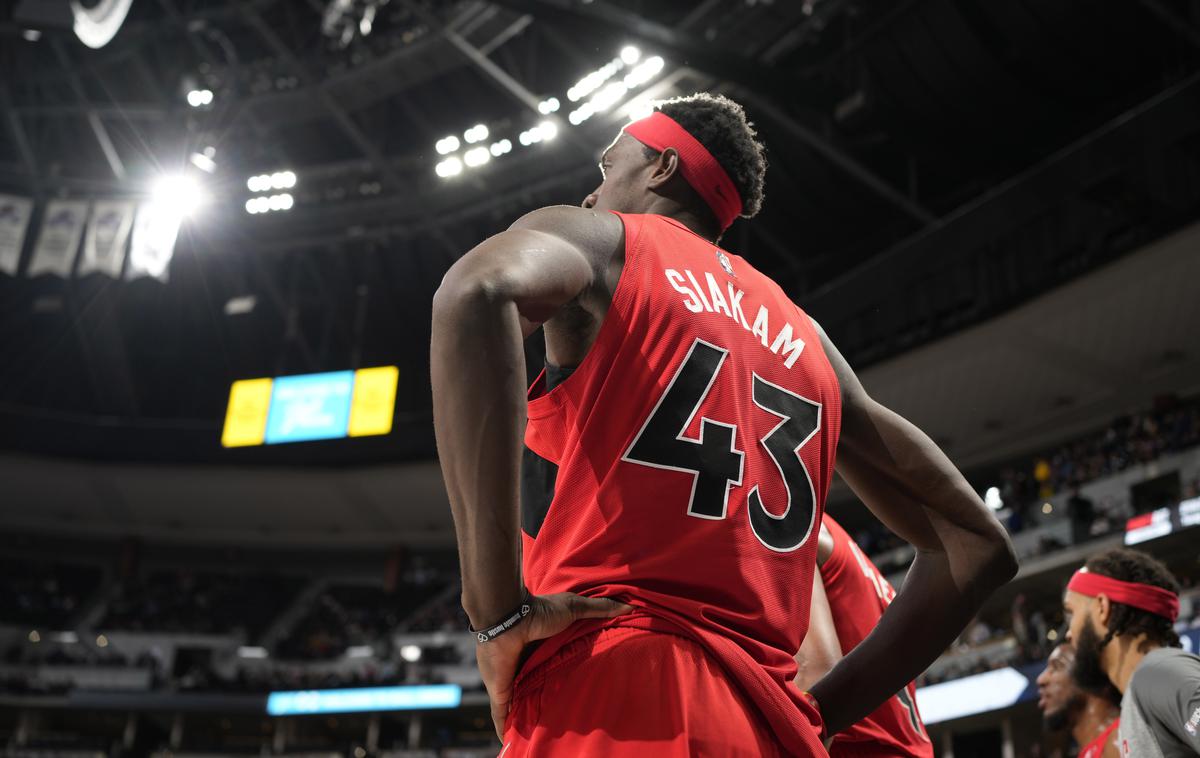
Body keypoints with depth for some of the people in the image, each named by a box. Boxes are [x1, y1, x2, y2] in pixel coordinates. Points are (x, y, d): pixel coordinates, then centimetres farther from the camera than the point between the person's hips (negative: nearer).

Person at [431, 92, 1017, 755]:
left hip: (614, 705, -6)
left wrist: (498, 612, -16)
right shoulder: (804, 339, 23)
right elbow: (974, 544, 24)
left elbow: (480, 292, -17)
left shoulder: (597, 240, 9)